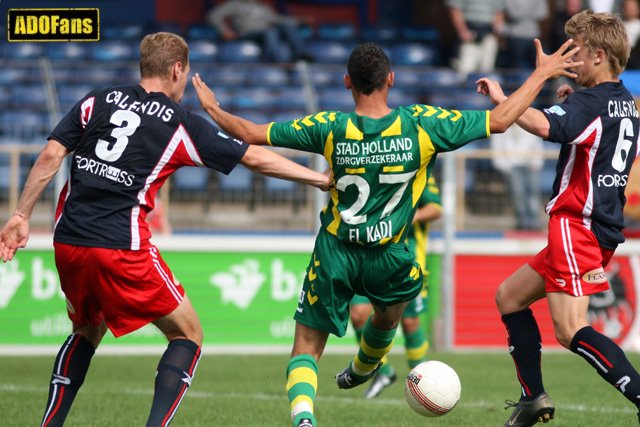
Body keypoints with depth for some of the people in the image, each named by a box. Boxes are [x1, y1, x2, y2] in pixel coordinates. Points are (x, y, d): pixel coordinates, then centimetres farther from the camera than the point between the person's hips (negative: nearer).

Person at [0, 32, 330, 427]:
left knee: (87, 331, 28)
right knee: (188, 335, 9)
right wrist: (320, 179, 15)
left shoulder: (97, 102, 11)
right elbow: (255, 158, 7)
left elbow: (50, 157, 2)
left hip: (68, 243, 5)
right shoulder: (182, 125, 3)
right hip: (122, 249, -5)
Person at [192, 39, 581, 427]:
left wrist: (212, 108, 13)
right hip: (389, 259, 1)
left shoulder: (330, 129, -13)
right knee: (387, 315, 35)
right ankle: (363, 370, 62)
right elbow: (500, 120, -7)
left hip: (335, 254, -1)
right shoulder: (421, 125, -14)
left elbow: (251, 134, -5)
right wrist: (543, 74, 5)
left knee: (306, 349, 5)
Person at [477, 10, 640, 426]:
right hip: (603, 225, 10)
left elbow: (543, 125, -33)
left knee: (572, 331, -18)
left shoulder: (592, 102, -14)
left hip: (578, 225, -10)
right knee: (509, 297, 19)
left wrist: (501, 99, -19)